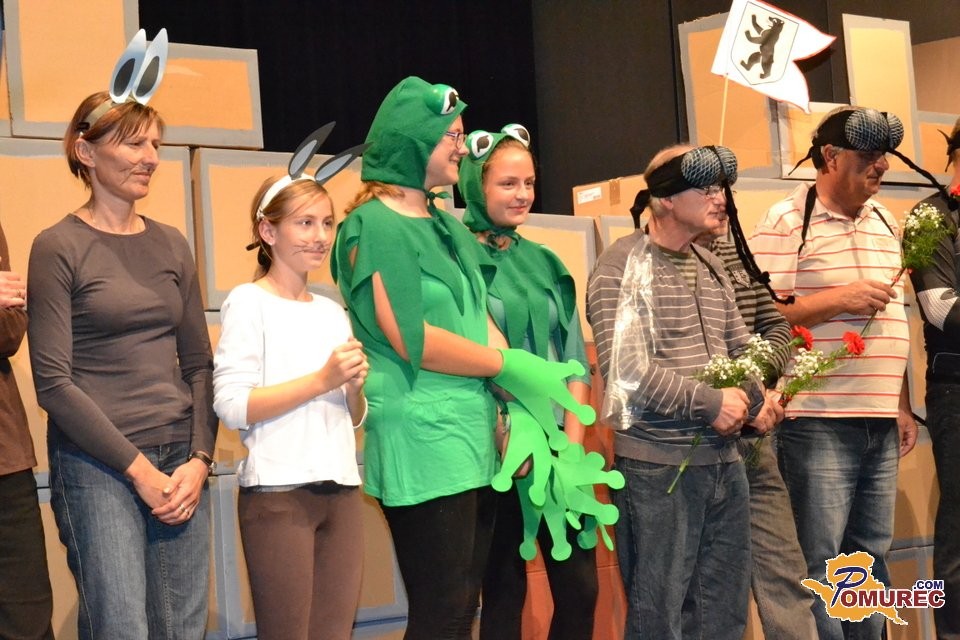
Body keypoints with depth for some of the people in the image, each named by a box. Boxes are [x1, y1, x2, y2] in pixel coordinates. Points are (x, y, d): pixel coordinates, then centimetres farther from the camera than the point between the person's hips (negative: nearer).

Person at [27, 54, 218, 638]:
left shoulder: (172, 245, 12)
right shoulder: (59, 248, -3)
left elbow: (199, 362, 13)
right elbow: (53, 381, -8)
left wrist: (199, 459, 0)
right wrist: (139, 468, -11)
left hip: (181, 464, 5)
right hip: (97, 466, -5)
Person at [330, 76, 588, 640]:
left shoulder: (449, 227, 17)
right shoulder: (374, 226, -9)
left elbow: (483, 323, 13)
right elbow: (413, 341, -17)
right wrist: (510, 367, -10)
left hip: (476, 436, 8)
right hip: (421, 440, -8)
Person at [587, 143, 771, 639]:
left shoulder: (710, 266, 15)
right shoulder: (623, 265, -8)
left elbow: (739, 347, 20)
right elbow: (625, 366, -18)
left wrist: (753, 401, 0)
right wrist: (709, 402, -16)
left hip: (724, 459, 7)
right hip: (657, 464, -7)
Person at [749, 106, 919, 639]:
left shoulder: (885, 221, 16)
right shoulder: (787, 222, -6)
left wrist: (903, 406, 18)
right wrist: (838, 300, -17)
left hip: (881, 422, 7)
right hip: (819, 423, -7)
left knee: (871, 554, 12)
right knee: (819, 563, -3)